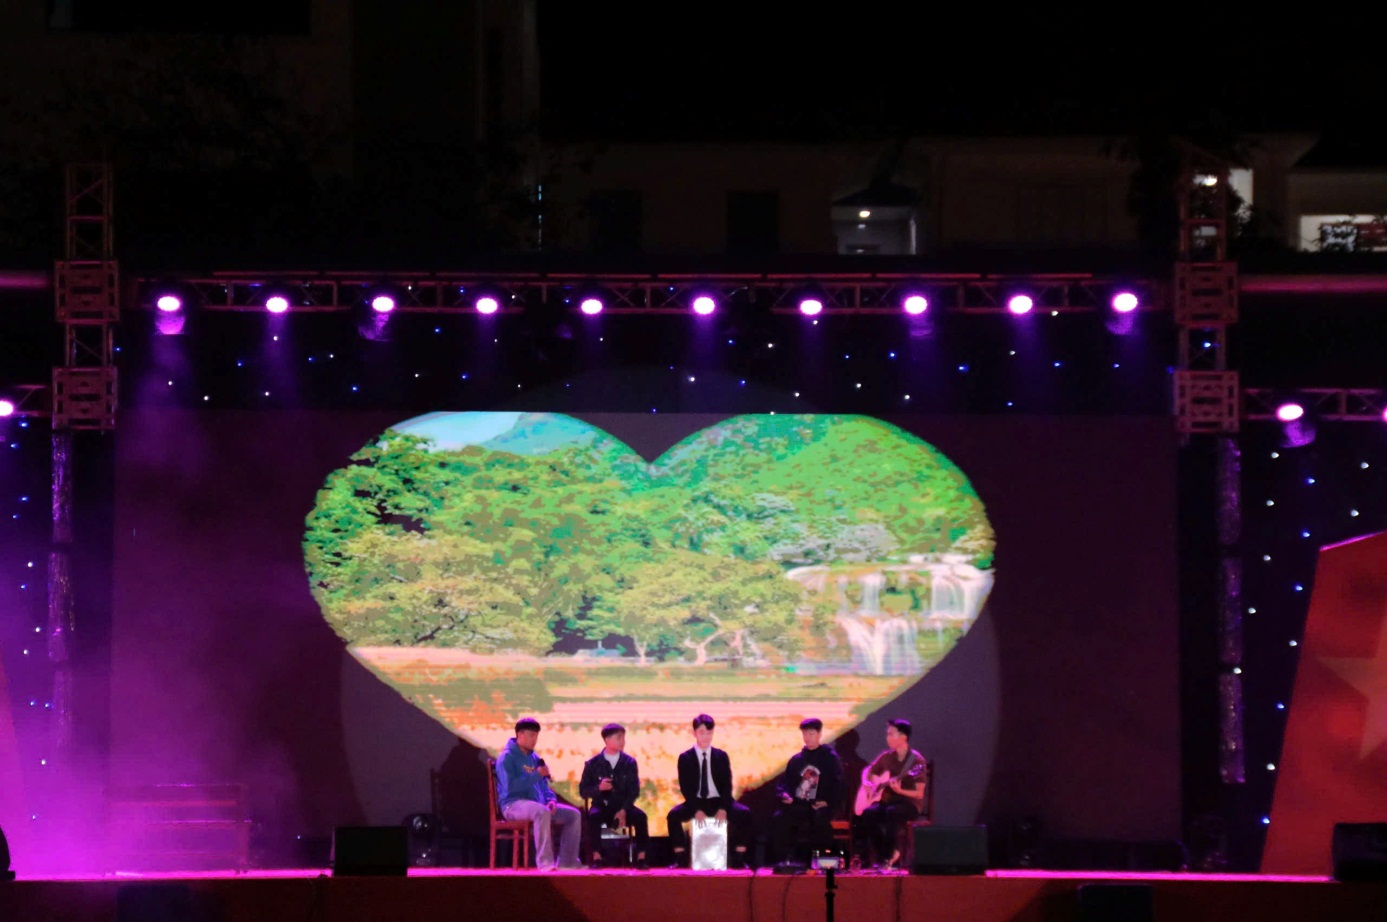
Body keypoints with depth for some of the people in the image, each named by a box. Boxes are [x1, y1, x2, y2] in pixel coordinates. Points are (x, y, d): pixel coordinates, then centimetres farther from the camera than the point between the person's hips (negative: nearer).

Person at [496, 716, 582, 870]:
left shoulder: (534, 758, 18)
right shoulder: (507, 757, -7)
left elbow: (544, 786, 23)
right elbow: (510, 786, -20)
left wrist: (551, 800, 1)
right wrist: (537, 775, -18)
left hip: (536, 803, 8)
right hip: (514, 804, -8)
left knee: (574, 815, -1)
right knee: (542, 812, -39)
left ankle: (567, 861, 0)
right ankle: (545, 862, -42)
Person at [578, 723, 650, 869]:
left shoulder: (629, 763, 4)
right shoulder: (593, 764, 1)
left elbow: (634, 790, -1)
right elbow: (583, 791, 2)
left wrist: (623, 811, -16)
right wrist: (598, 788, -19)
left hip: (623, 807, 1)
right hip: (602, 806, -1)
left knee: (640, 816, -28)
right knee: (593, 816, -35)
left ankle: (641, 858, -23)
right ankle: (596, 858, -31)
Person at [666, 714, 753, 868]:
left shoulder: (721, 756, 5)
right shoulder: (685, 758, 1)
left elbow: (727, 785, 0)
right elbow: (685, 787, -5)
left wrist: (723, 809, -17)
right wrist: (696, 810, -20)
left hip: (718, 802, 1)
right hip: (696, 803, -1)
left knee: (744, 814, -26)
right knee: (674, 816, -30)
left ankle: (738, 859, -18)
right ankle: (680, 859, -21)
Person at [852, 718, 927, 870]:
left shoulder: (916, 760, -10)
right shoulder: (887, 757, 7)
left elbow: (919, 794, -13)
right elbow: (868, 770, 24)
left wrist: (899, 790, -30)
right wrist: (866, 782, 2)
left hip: (909, 803, -5)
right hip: (888, 800, 5)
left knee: (891, 812, -38)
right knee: (867, 814, -26)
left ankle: (887, 858, -28)